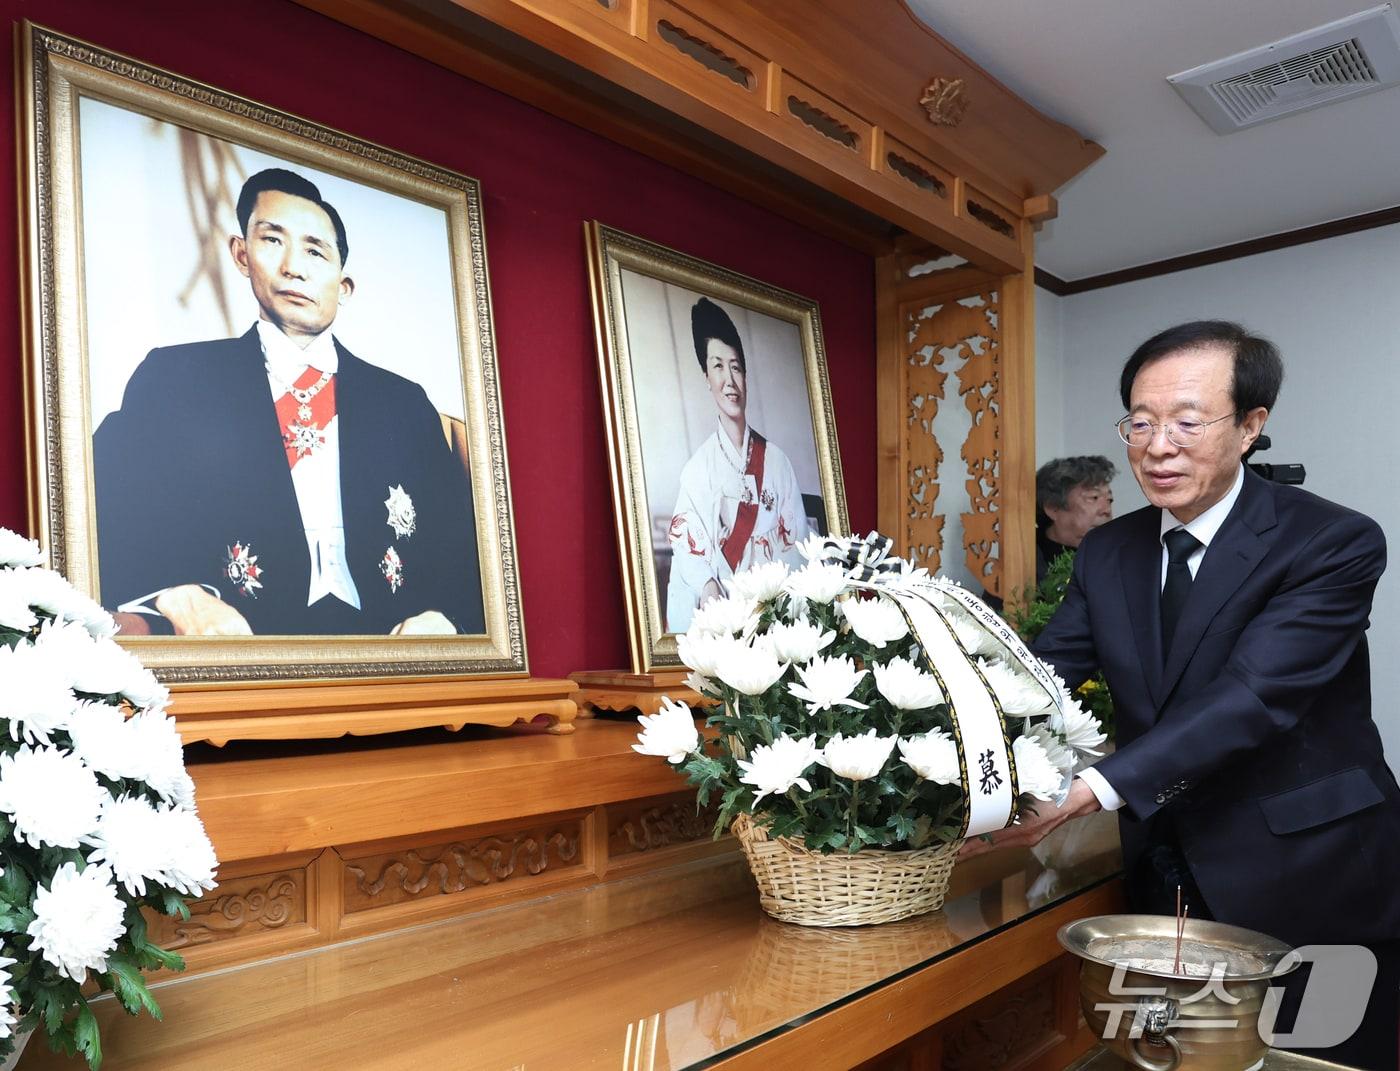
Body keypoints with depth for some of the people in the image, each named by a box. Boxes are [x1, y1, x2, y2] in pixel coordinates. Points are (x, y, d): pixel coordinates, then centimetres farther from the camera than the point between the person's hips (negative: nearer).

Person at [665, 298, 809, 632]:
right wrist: (708, 587, -20)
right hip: (721, 611, -1)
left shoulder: (775, 460, 8)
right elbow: (687, 546, -2)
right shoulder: (699, 466, 5)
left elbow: (795, 541, 8)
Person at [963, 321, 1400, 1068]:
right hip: (1166, 879, 4)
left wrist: (1095, 788, -38)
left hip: (1311, 882, -4)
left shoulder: (1334, 543, -16)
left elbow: (1250, 698, -28)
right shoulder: (1107, 552, 2)